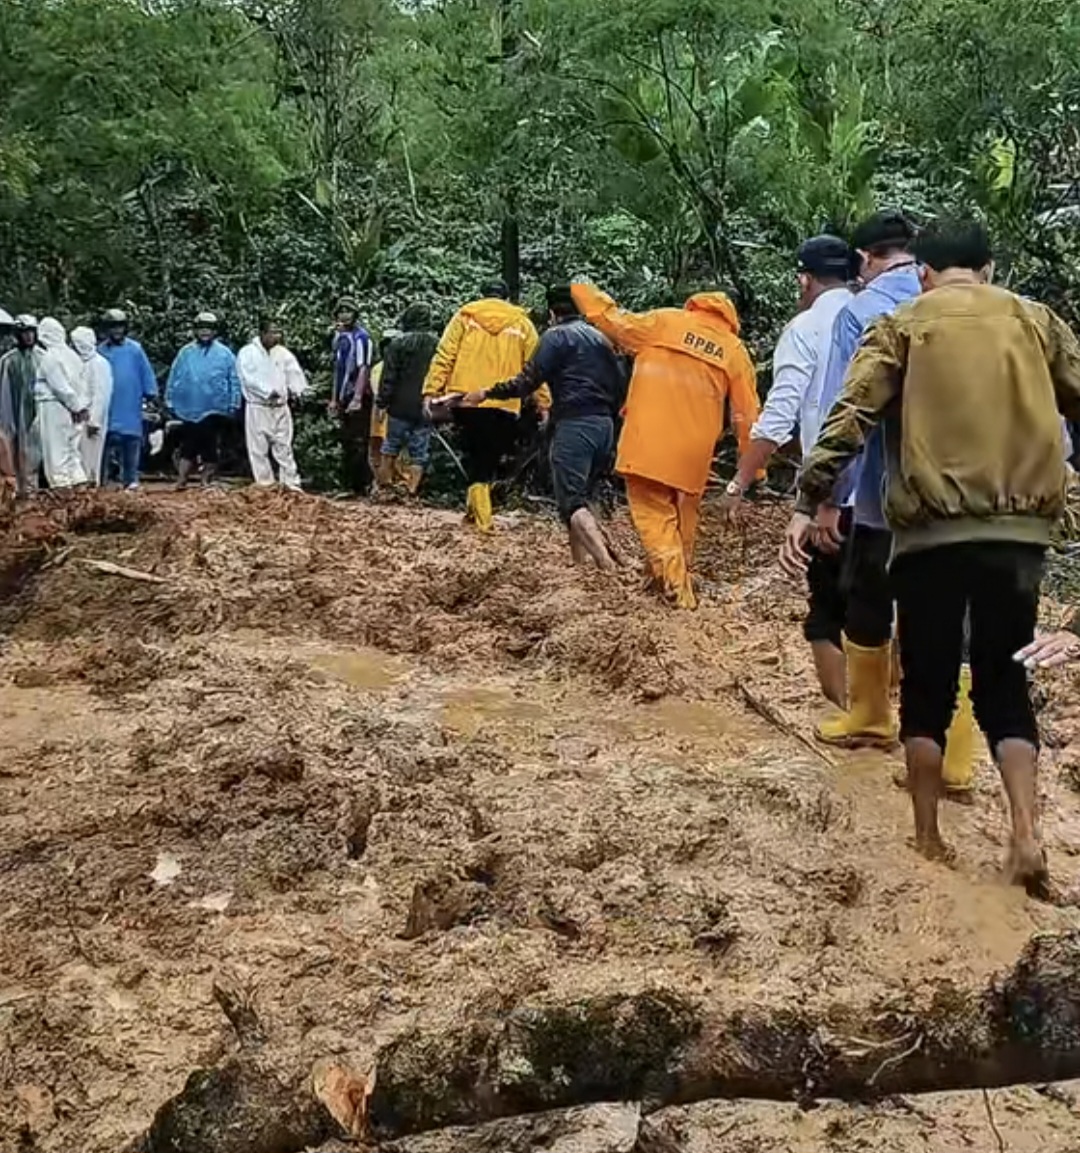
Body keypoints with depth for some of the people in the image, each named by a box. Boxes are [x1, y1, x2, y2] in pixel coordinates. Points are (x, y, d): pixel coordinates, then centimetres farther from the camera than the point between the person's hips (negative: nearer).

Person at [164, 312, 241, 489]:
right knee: (188, 447, 4)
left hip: (214, 411, -1)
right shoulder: (186, 352, 4)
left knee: (210, 448, 7)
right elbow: (174, 378, 6)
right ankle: (182, 480, 7)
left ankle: (206, 482, 15)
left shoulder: (224, 353, 0)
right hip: (189, 410, 1)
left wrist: (233, 404, -4)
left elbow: (234, 381, 1)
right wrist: (170, 400, 3)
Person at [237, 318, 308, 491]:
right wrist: (268, 392, -22)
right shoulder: (247, 353, -5)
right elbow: (249, 378, -15)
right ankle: (264, 485, 6)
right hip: (258, 407, -4)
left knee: (284, 446, 6)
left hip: (280, 407, 4)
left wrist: (296, 389, -15)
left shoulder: (282, 352, 9)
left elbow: (294, 372, 4)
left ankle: (291, 483, 8)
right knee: (259, 448, -1)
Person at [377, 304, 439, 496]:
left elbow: (388, 377, -6)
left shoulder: (398, 343, -4)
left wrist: (382, 403, -1)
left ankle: (384, 484, 11)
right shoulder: (437, 344, 2)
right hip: (425, 409, 1)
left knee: (391, 447, 12)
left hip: (400, 407, -1)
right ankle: (412, 490, -2)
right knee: (420, 453, 4)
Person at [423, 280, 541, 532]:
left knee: (475, 459, 10)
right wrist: (544, 404, 5)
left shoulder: (465, 316, 8)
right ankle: (476, 509, 14)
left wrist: (432, 390, -2)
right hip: (505, 405, 0)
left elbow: (444, 355, -1)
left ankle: (483, 517, 1)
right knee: (491, 460, 15)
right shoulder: (521, 323, 9)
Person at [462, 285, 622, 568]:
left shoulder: (556, 336, -1)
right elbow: (618, 385, 19)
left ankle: (606, 564, -30)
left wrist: (486, 393, 0)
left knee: (571, 503, -12)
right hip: (605, 426, 7)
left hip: (574, 425, -7)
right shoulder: (601, 338, 20)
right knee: (580, 497, 16)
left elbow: (528, 382, -8)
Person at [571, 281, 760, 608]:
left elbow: (612, 320, 7)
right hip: (693, 450, 3)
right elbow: (747, 415, 11)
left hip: (649, 442, -3)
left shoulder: (664, 322, 3)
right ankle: (678, 579, 28)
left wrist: (584, 292, 25)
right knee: (683, 516, 18)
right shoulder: (735, 351, 10)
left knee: (654, 512, 2)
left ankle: (677, 587, -10)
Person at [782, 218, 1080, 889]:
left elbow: (850, 420, -5)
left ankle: (929, 841, 14)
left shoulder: (903, 326, 6)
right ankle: (1026, 834, -1)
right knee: (1005, 685, 13)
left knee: (928, 687, 11)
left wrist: (809, 506, -7)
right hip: (1020, 527, 2)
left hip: (932, 530, -2)